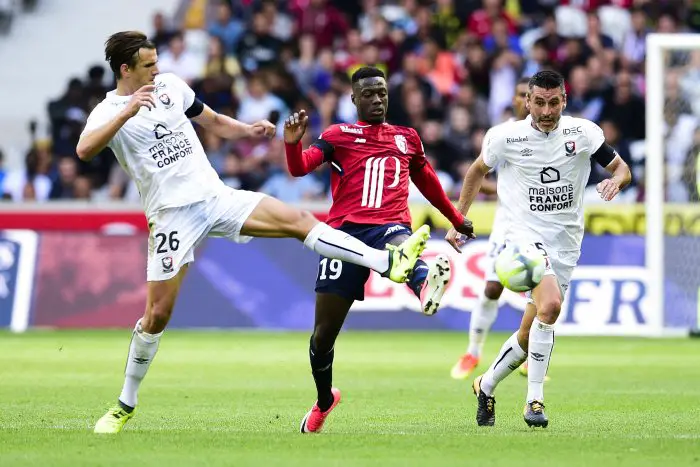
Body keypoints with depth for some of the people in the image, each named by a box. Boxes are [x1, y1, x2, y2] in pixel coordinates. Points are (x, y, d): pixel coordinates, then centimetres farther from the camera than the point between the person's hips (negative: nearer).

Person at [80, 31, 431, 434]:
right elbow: (84, 150, -29)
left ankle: (387, 262, -15)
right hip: (172, 215, -4)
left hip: (215, 195, 5)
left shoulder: (170, 85, 9)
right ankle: (126, 404, 11)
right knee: (158, 314, -5)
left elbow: (213, 121, 22)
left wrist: (247, 130, 2)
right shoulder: (109, 111, -8)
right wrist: (128, 111, -38)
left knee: (298, 220, -11)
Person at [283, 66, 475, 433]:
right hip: (344, 231, 0)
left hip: (390, 226, 0)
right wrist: (292, 142, -24)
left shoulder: (407, 138, 22)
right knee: (325, 331, 3)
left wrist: (457, 219, 47)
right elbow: (300, 168, -3)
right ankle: (324, 400, 29)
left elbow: (428, 182, 38)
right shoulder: (337, 135, 13)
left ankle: (426, 287, -76)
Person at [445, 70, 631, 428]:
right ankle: (534, 400, -23)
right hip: (525, 235, -3)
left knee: (528, 336, 5)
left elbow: (621, 167, 7)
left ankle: (486, 386, 33)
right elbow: (477, 170, 12)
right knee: (550, 304, -30)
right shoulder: (506, 137, -5)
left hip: (565, 245, 3)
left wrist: (616, 180, -17)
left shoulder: (583, 133, -2)